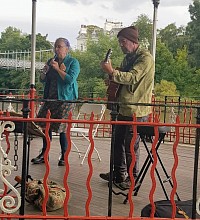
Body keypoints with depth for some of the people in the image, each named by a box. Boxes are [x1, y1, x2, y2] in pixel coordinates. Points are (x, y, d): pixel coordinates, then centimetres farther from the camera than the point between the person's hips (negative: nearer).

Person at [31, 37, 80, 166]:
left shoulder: (73, 62, -3)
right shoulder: (51, 61, 15)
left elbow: (71, 79, -16)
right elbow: (43, 80, 16)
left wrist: (57, 68, -15)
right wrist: (45, 71, -4)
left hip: (65, 99, -6)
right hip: (50, 98, 6)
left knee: (62, 127, -5)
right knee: (46, 125, 5)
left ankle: (64, 156, 7)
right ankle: (44, 154, 16)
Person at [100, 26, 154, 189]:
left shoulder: (145, 58, -12)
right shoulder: (128, 58, 16)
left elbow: (133, 77, -24)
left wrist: (112, 72, -31)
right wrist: (112, 81, 3)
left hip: (137, 110, -9)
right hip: (124, 107, 9)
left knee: (131, 145, -2)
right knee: (118, 141, 15)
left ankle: (132, 179, 13)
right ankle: (119, 174, 29)